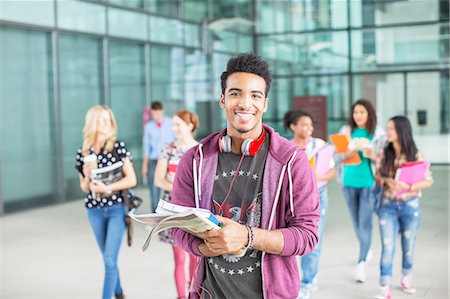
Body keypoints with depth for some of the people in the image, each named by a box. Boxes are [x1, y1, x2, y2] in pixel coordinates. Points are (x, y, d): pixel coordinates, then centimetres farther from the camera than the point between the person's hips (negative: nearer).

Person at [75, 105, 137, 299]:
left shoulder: (118, 146, -5)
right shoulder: (83, 152, 4)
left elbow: (131, 180, -8)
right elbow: (84, 188, 11)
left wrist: (106, 188, -18)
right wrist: (88, 175, -10)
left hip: (117, 208, -4)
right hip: (94, 211, 4)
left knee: (110, 258, -9)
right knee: (108, 258, 16)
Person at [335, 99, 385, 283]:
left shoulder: (378, 134, -2)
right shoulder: (346, 131, 3)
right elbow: (336, 157, 1)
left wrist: (372, 155, -22)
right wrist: (350, 153, -19)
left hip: (370, 183, -3)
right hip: (350, 182, 3)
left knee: (365, 222, -10)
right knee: (356, 222, 15)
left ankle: (361, 264, -9)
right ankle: (366, 250, 39)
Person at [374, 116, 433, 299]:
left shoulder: (415, 155, -8)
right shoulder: (384, 153, -1)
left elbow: (429, 180, -7)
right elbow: (377, 176, 7)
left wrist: (409, 186, -22)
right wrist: (387, 180, -16)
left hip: (410, 205, -1)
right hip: (388, 205, 1)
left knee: (408, 245, 14)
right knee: (387, 247, -4)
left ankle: (406, 280, 36)